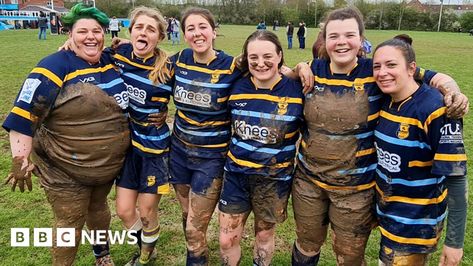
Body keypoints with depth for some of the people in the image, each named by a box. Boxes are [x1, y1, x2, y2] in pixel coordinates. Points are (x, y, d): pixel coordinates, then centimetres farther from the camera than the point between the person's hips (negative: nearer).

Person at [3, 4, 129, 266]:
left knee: (98, 209, 26)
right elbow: (24, 115, -19)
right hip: (66, 169, -6)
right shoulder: (56, 67, -18)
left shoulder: (111, 62, 0)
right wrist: (20, 160, -18)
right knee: (70, 224, 9)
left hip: (109, 164, 6)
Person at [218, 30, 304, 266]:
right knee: (227, 240, 10)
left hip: (274, 178, -2)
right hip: (236, 173, 2)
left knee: (264, 235, 20)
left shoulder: (296, 90, -13)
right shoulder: (237, 87, -4)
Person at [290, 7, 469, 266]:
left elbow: (433, 77, -5)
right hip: (308, 179, 3)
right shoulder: (314, 70, -3)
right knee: (307, 244, 24)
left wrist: (453, 92, -26)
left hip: (355, 187, -2)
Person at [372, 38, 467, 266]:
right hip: (387, 211, 6)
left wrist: (454, 241, -18)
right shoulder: (383, 101, -4)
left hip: (416, 222, -6)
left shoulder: (435, 110, -23)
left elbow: (455, 177, -21)